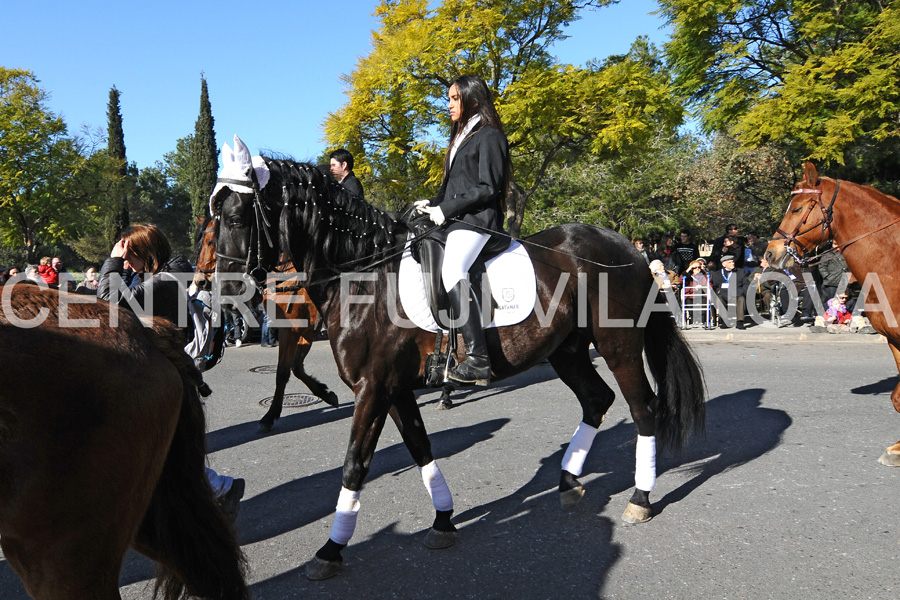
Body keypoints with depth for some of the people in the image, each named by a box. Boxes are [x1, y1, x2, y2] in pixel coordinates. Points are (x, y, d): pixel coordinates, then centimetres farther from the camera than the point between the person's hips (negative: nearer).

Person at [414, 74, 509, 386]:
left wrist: (446, 209, -15)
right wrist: (432, 204, 8)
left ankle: (478, 359, -33)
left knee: (452, 271, -30)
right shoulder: (461, 137, 25)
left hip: (477, 220, -11)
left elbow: (487, 188, -13)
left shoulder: (489, 136, -4)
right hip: (454, 221, 11)